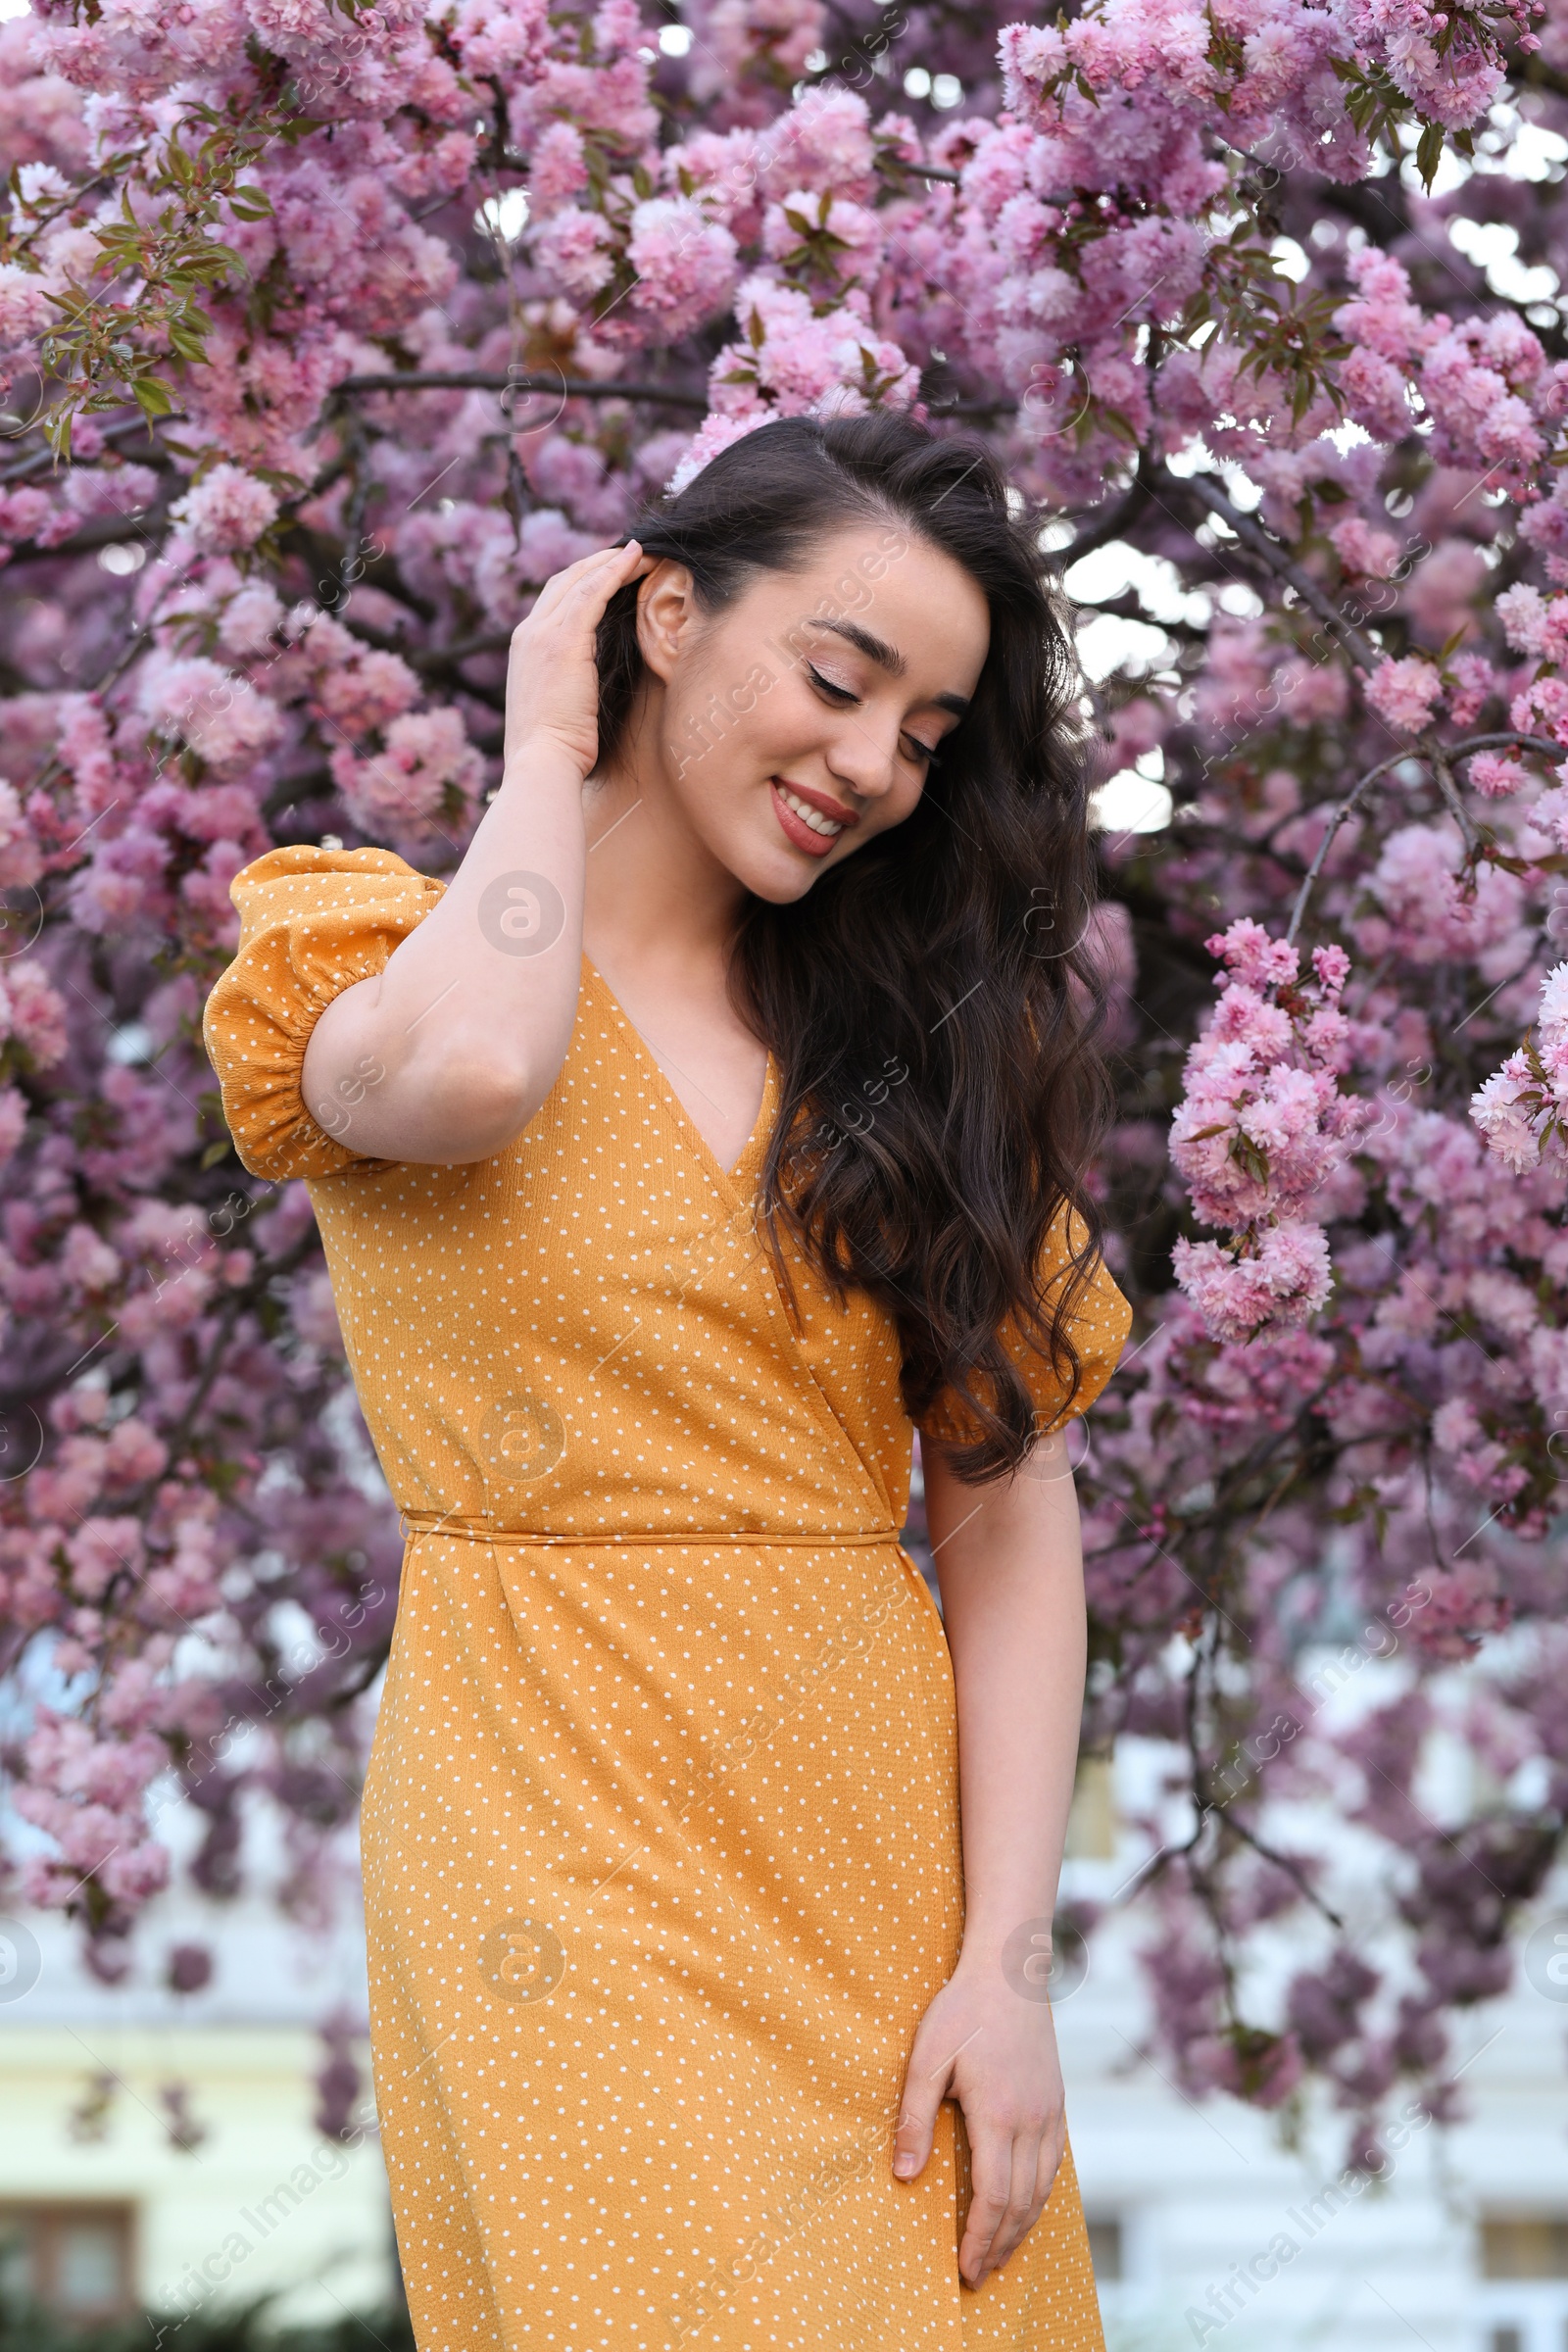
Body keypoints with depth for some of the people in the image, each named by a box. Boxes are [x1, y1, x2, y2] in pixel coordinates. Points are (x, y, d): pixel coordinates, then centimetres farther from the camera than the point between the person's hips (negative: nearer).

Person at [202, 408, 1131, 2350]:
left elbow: (1009, 1504, 3)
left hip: (887, 1830, 4)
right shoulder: (406, 952, 2)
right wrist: (546, 759, -7)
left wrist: (1005, 1958, -8)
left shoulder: (913, 1037, 12)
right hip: (563, 1830, -4)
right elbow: (465, 1073, -26)